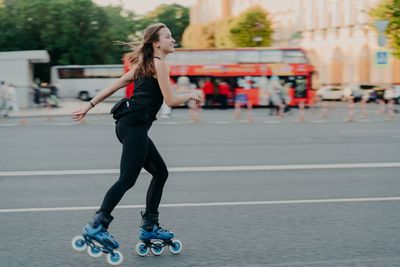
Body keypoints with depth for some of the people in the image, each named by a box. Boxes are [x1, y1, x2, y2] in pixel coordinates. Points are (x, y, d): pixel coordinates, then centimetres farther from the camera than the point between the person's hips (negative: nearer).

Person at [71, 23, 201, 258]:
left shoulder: (145, 64, 21)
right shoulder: (159, 64, -6)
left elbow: (115, 85, 21)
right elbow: (171, 100, -11)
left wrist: (90, 105, 22)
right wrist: (191, 96, 8)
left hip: (132, 126, 10)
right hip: (135, 126, -10)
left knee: (160, 172, 14)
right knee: (127, 179, -10)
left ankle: (149, 226, 16)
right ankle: (97, 226, -10)